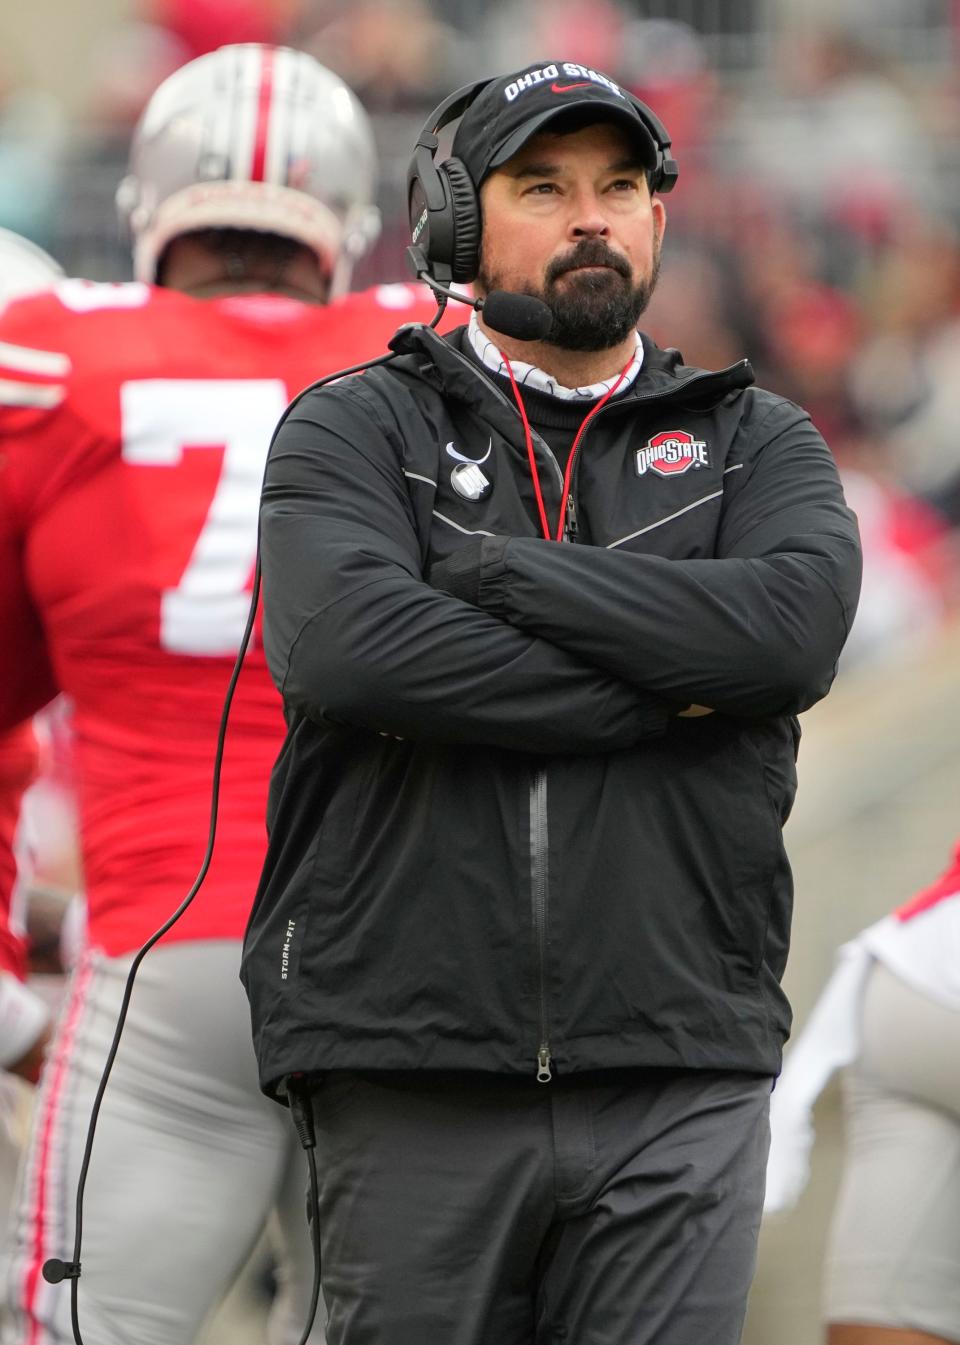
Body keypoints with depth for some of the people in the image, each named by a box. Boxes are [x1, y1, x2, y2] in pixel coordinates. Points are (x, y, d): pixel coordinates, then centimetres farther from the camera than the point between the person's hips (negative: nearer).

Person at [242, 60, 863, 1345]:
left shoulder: (755, 442, 14)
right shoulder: (356, 429, 9)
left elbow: (796, 625, -9)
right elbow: (342, 645, -13)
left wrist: (491, 568, -9)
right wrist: (657, 698, -10)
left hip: (679, 1086, 1)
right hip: (413, 1081, -1)